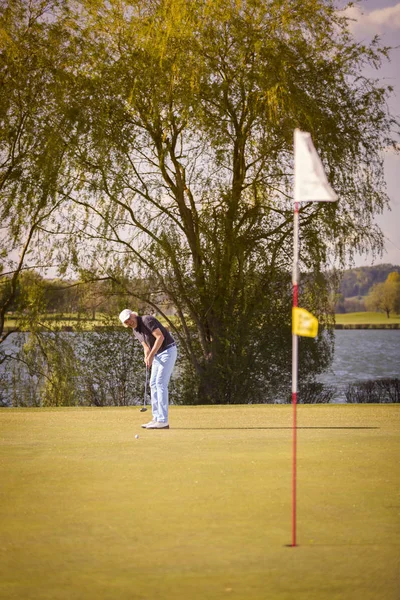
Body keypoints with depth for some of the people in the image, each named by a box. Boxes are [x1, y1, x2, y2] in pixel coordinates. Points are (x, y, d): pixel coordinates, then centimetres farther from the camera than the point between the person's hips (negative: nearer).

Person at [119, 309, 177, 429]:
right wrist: (147, 357, -10)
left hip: (168, 351, -9)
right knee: (153, 384, 7)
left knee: (161, 383, -13)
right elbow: (146, 347, 13)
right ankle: (157, 418, 9)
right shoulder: (135, 331, 9)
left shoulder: (147, 320, -19)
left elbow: (160, 337, -26)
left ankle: (163, 421, -14)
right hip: (158, 354, 9)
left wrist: (151, 356, -27)